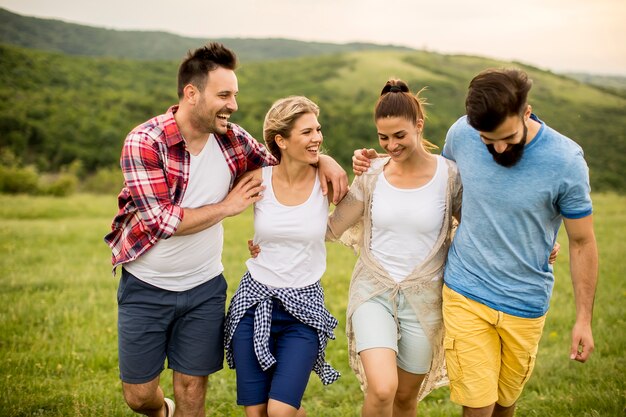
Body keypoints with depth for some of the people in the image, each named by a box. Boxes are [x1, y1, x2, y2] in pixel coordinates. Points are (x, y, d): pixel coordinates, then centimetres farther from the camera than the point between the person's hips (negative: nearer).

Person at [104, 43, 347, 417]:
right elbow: (162, 221, -24)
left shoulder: (231, 138, -5)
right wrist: (228, 206, -16)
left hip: (204, 288, 3)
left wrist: (323, 159, -10)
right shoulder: (144, 141, -18)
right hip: (146, 288, -2)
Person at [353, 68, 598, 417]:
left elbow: (582, 242, -6)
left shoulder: (566, 161, -17)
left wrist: (584, 319, -3)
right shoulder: (462, 133, -11)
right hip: (466, 295, 1)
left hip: (526, 305, 0)